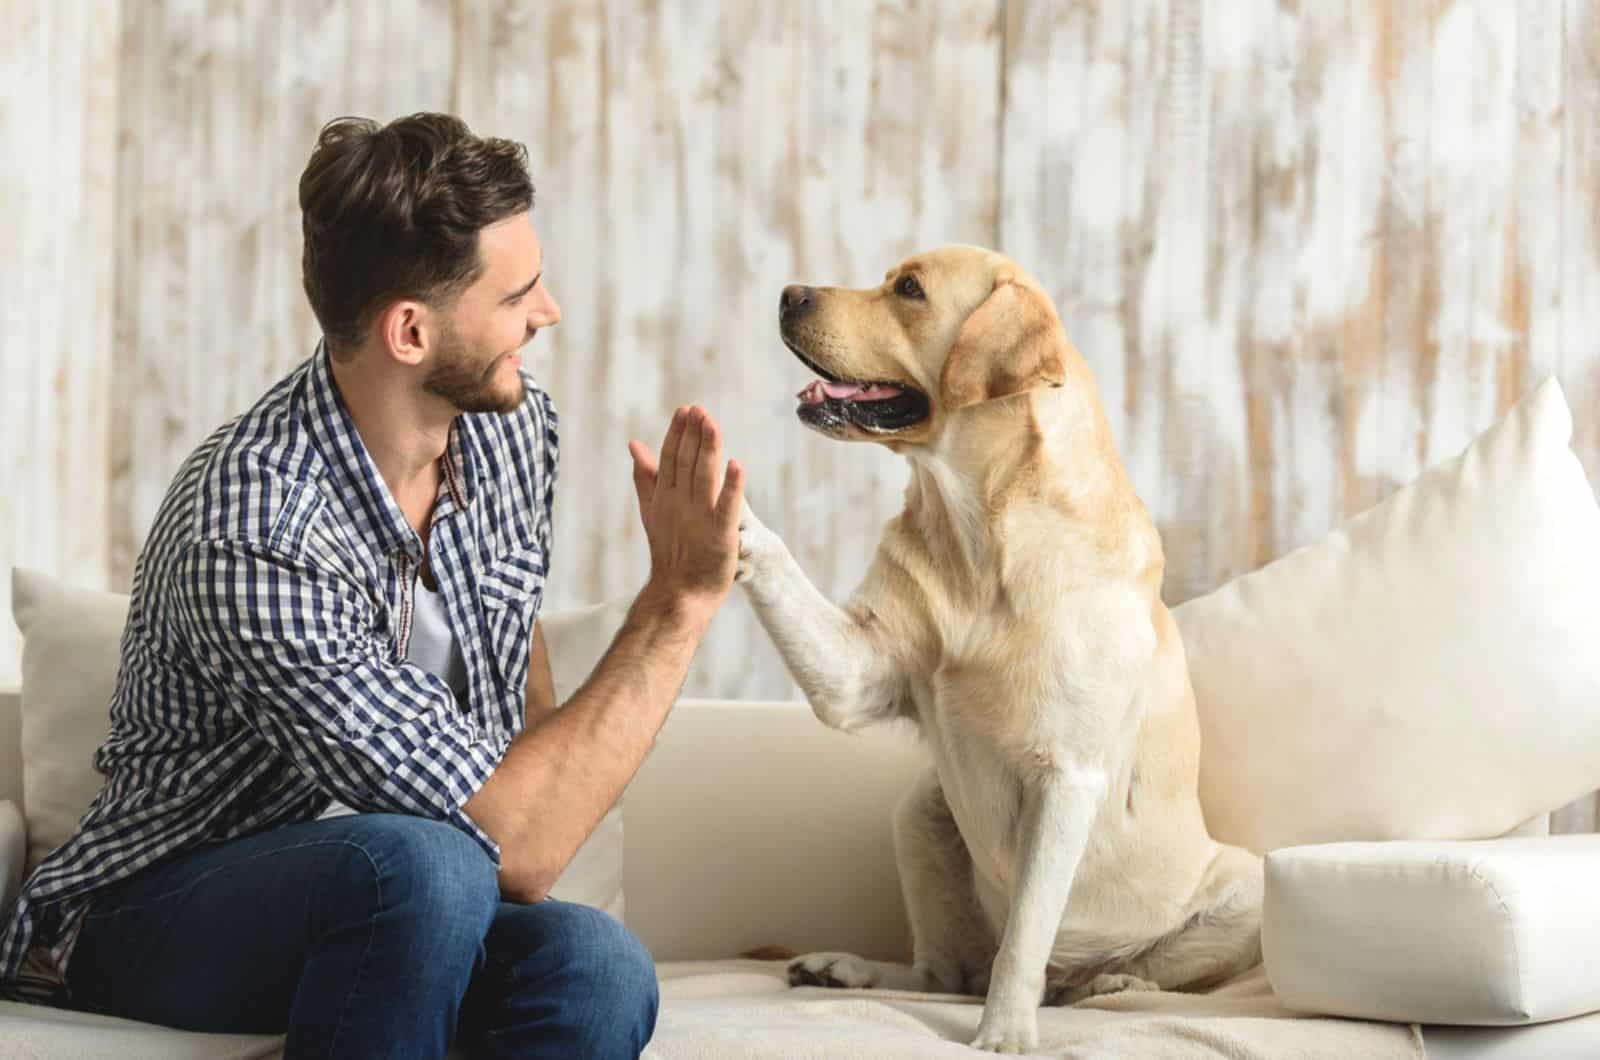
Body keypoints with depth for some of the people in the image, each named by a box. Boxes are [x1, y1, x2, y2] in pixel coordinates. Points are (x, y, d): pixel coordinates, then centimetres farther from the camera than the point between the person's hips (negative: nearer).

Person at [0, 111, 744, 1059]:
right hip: (161, 912, -5)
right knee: (422, 864, -38)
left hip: (395, 908, 6)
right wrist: (680, 600, -28)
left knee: (598, 967, -29)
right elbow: (516, 853, -30)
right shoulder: (251, 542, -30)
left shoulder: (512, 423, -4)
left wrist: (548, 785, 5)